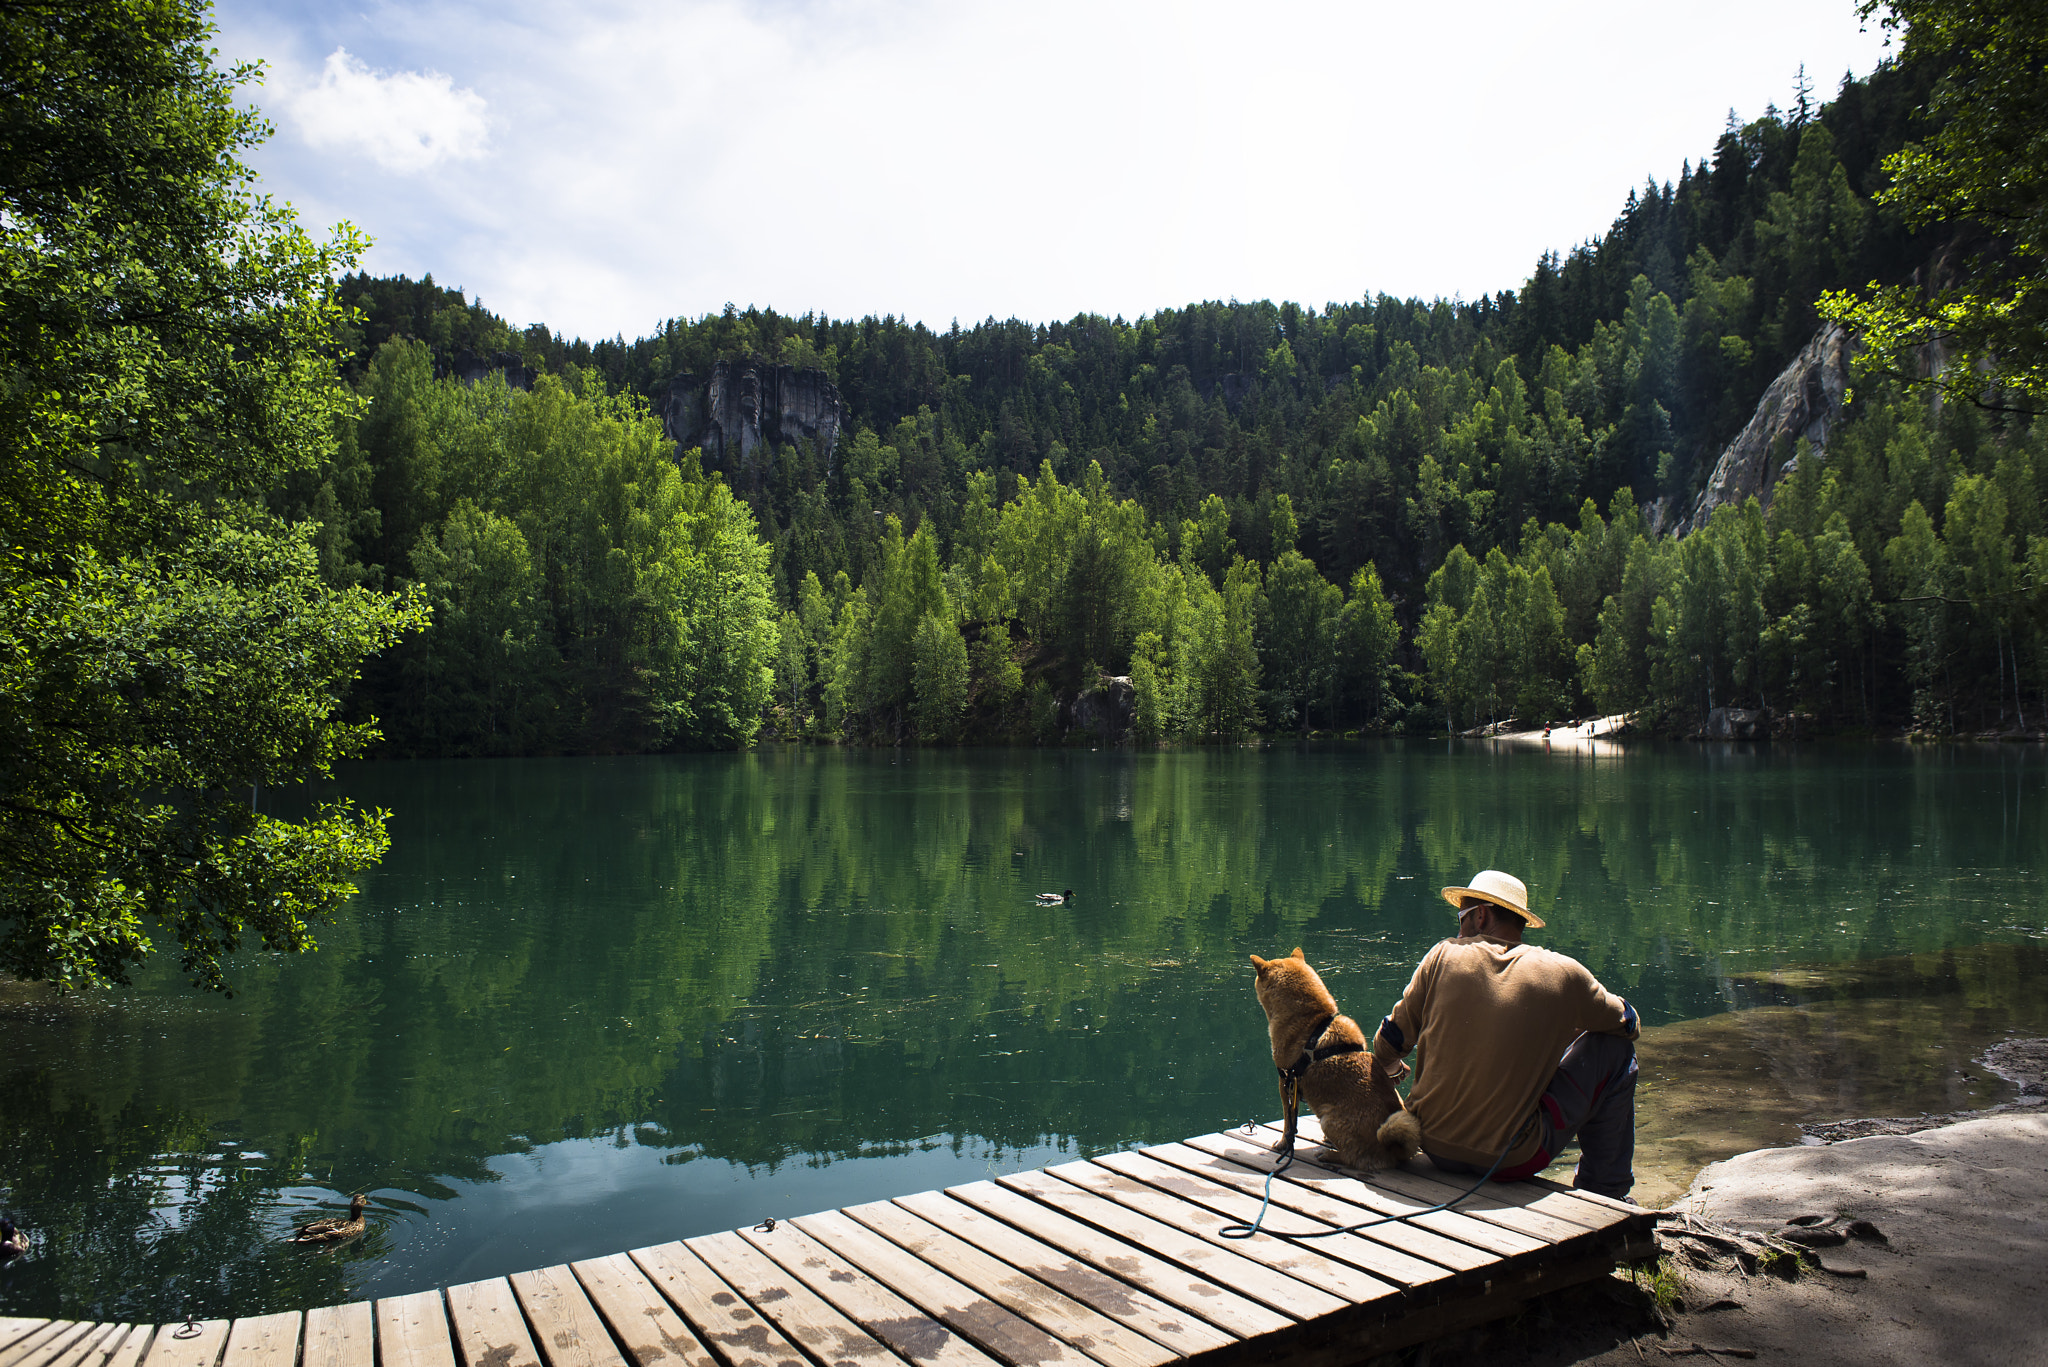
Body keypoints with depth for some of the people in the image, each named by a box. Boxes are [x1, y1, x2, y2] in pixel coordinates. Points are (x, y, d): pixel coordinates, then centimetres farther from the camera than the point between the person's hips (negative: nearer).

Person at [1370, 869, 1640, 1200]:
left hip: (1435, 1148, 3)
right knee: (1615, 1049, 13)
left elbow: (1388, 1044, 4)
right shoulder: (1564, 974, -6)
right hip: (1509, 1162, -2)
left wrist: (1392, 1067, 28)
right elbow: (1629, 1025, 14)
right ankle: (1605, 1194, 24)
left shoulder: (1444, 956, -4)